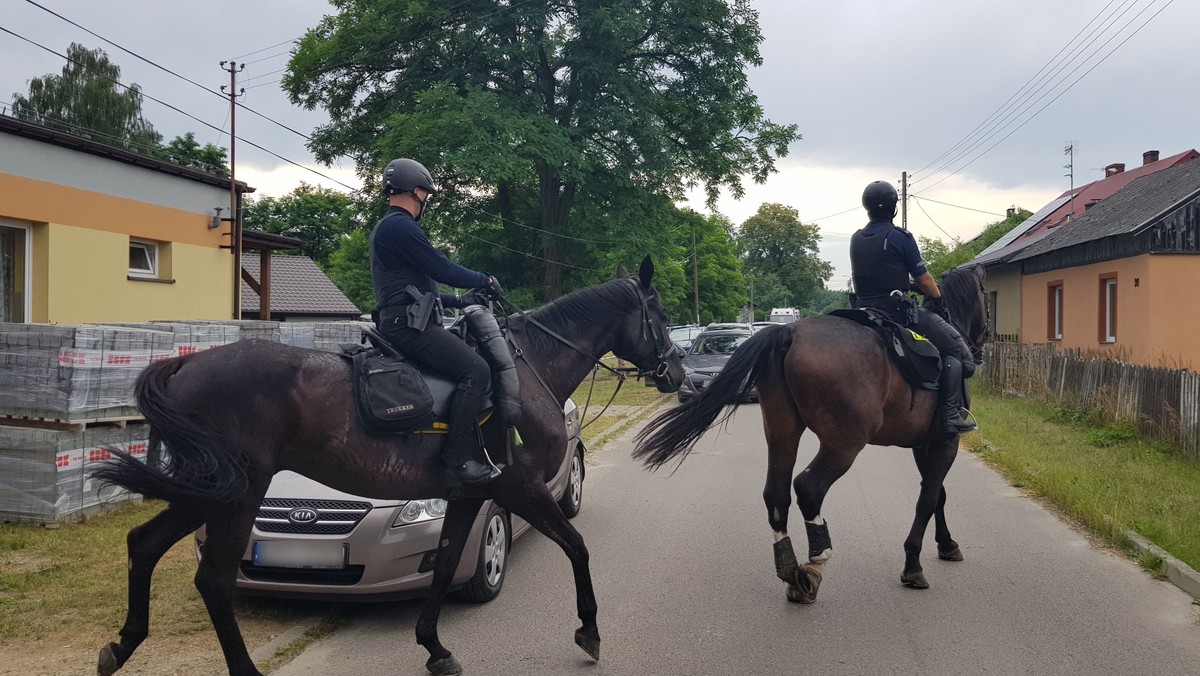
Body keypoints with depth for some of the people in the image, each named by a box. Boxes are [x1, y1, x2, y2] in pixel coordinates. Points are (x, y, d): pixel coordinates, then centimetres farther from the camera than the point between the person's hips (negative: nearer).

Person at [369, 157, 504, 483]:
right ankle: (459, 458, -20)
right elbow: (443, 270, -14)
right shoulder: (401, 226, -11)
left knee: (475, 364, 17)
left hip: (406, 323, 11)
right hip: (410, 325, -11)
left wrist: (461, 301, 23)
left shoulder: (387, 227, 25)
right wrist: (485, 280, 3)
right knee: (476, 370, -20)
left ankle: (472, 450, 17)